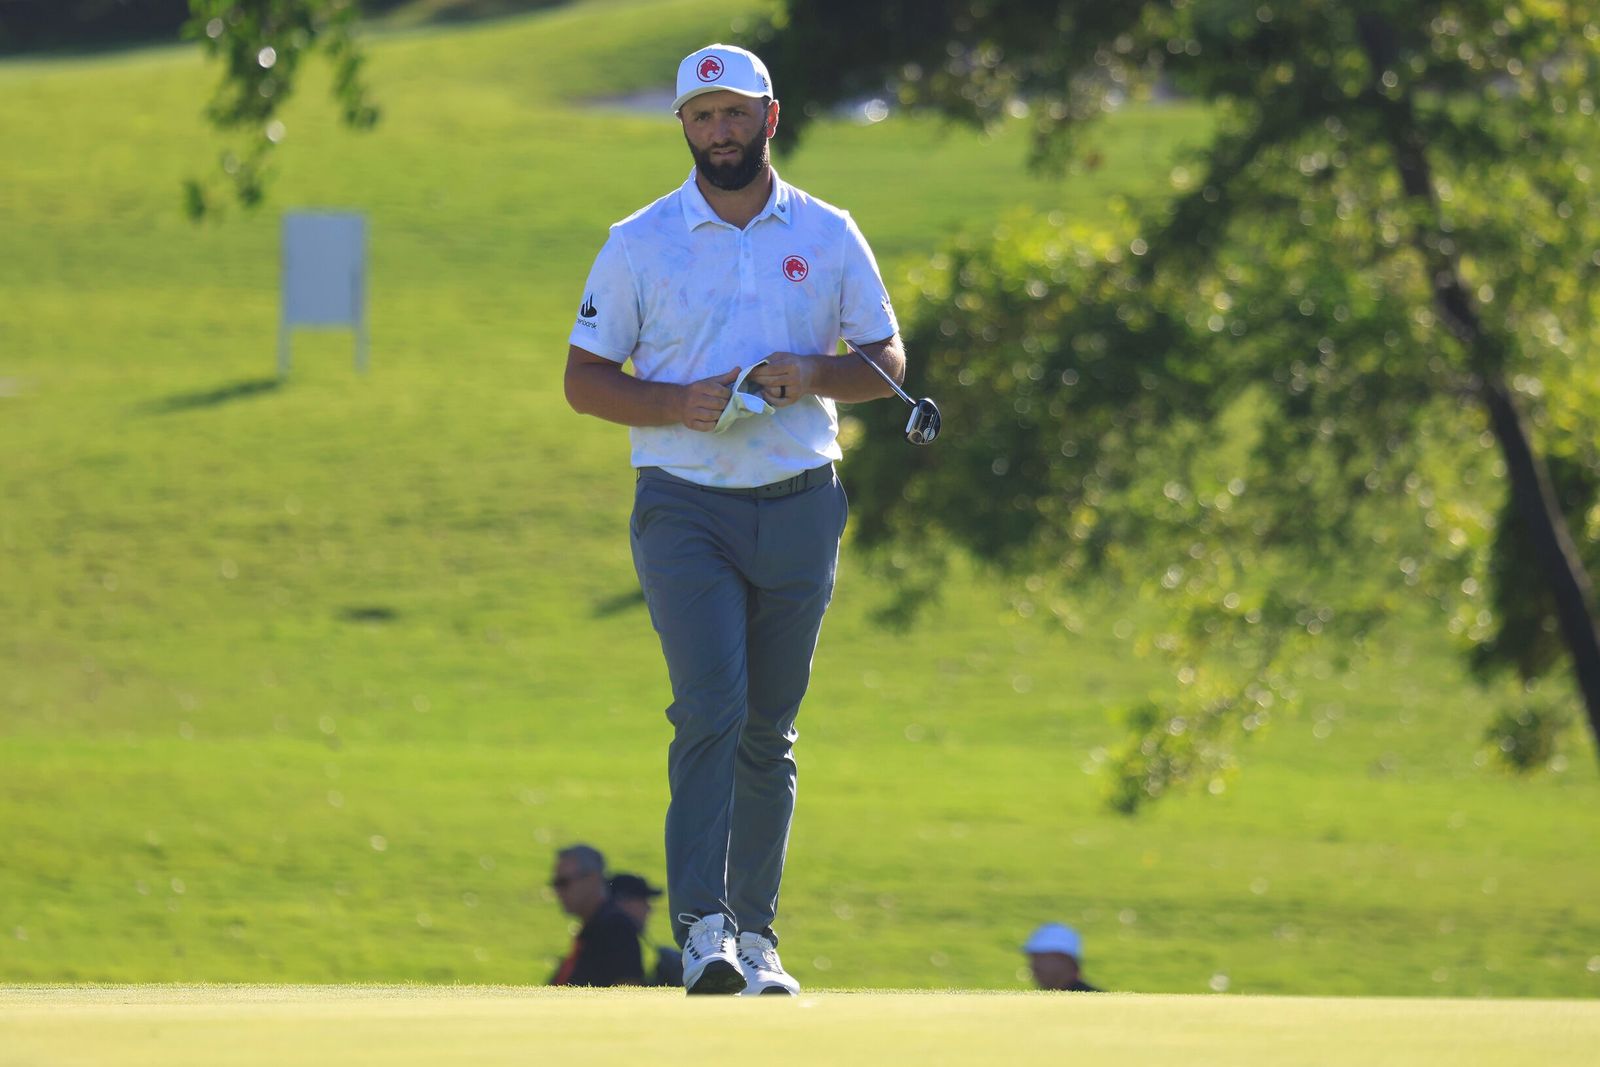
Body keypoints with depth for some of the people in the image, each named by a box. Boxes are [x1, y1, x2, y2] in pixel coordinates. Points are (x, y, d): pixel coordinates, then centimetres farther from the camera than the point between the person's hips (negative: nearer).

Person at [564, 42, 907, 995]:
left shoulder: (828, 236, 8)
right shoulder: (641, 243, 4)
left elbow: (888, 362, 11)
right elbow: (585, 380, 4)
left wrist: (813, 374, -11)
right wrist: (678, 404, -14)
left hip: (800, 511, 2)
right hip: (685, 511, -2)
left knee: (770, 731, 7)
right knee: (710, 709, -18)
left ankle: (756, 935, 14)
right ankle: (703, 927, -24)